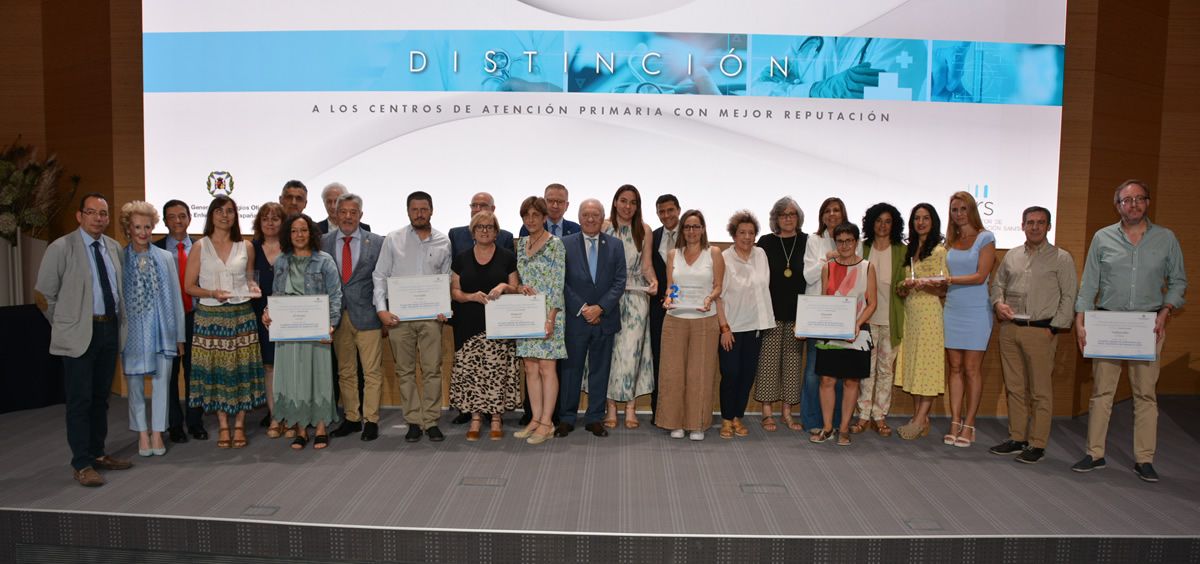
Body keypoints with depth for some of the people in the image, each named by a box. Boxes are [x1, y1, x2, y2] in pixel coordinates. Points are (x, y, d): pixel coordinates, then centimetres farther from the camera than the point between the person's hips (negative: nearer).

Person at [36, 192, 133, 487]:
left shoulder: (114, 247, 9)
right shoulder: (61, 248, -7)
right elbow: (46, 293, -2)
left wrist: (117, 323, 12)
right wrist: (64, 326, 2)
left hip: (110, 329, 5)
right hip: (80, 333, -5)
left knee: (100, 397, 14)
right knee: (80, 401, -2)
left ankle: (97, 453, 26)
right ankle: (82, 464, 6)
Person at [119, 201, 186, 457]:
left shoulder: (165, 258, 5)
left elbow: (175, 296, 7)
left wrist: (179, 334, 6)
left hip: (161, 328, 1)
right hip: (133, 329, -1)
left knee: (161, 381, 4)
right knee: (135, 383, 8)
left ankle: (157, 434, 15)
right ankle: (142, 434, 21)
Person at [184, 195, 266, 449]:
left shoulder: (246, 247, 7)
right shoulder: (199, 247, 2)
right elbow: (189, 286, 2)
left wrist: (253, 288, -4)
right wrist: (212, 293, -15)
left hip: (241, 315, 1)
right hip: (210, 316, -1)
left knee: (241, 369, 1)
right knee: (215, 370, 2)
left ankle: (239, 425, 12)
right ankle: (223, 426, 14)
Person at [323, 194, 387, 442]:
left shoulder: (377, 242, 2)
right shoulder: (323, 242, 6)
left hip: (367, 315, -2)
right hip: (337, 316, 2)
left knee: (372, 371, -1)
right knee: (345, 371, 10)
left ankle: (371, 420, 8)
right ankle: (351, 418, 20)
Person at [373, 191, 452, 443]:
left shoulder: (443, 242, 5)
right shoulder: (393, 240, 3)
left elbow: (447, 279, 8)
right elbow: (380, 276, 3)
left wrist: (445, 308, -5)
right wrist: (381, 309, -7)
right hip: (399, 315, 0)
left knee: (432, 369, 1)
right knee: (405, 370, 5)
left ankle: (431, 421, 11)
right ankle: (413, 421, 14)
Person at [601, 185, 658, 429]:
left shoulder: (644, 230, 7)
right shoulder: (604, 227, 3)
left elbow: (646, 265, 5)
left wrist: (653, 281, -15)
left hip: (636, 296, 1)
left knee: (631, 349, -2)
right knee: (609, 348, -1)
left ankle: (630, 407, 6)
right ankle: (610, 407, 7)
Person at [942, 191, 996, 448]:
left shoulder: (985, 238, -2)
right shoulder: (951, 241, 12)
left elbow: (980, 276, -11)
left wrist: (951, 279, -18)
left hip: (976, 311, -5)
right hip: (953, 309, 5)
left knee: (972, 369, -1)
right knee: (955, 368, 5)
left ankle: (969, 425, 6)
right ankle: (955, 423, 9)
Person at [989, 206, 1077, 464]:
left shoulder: (1061, 258, 0)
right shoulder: (1012, 256, 14)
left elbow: (1068, 298, -2)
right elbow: (998, 284, 22)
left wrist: (1054, 328, -9)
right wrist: (998, 303, 1)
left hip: (1040, 331, -5)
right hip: (1010, 329, 5)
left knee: (1040, 391, -2)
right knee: (1014, 388, 10)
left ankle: (1037, 444, 5)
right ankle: (1017, 438, 20)